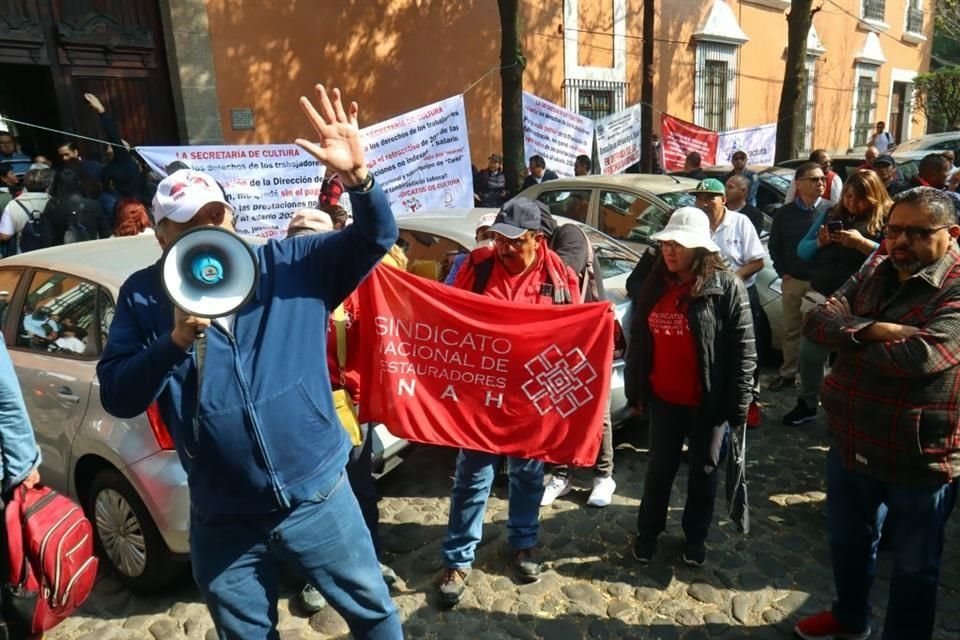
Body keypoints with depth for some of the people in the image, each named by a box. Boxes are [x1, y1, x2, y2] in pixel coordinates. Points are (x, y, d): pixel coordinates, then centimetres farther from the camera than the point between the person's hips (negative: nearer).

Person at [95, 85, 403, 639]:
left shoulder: (290, 263, -7)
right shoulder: (143, 297, -2)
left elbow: (376, 239, -14)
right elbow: (117, 398, -7)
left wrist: (359, 176, -33)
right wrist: (176, 341, -24)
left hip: (319, 496, -1)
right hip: (223, 521, 2)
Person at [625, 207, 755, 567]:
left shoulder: (727, 287, -13)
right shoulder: (655, 284, 2)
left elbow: (743, 349, -11)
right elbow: (638, 339, 8)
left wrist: (738, 403, -12)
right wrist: (635, 390, 8)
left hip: (708, 400, -3)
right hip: (663, 397, 3)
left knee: (704, 471, 15)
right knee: (660, 467, 16)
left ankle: (695, 536, 35)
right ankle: (648, 531, 35)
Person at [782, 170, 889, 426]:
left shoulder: (886, 219, -1)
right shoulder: (831, 215, 12)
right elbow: (802, 250, 11)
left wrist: (861, 243, -22)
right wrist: (820, 242, -9)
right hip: (822, 295, 5)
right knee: (809, 352, 9)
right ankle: (807, 404, 26)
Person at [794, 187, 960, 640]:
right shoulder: (874, 272, 2)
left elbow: (920, 356, -33)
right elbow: (817, 321, -9)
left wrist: (847, 339, -17)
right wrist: (873, 330, -26)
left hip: (919, 457, -6)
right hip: (851, 442, 7)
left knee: (913, 565, 15)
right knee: (848, 540, 26)